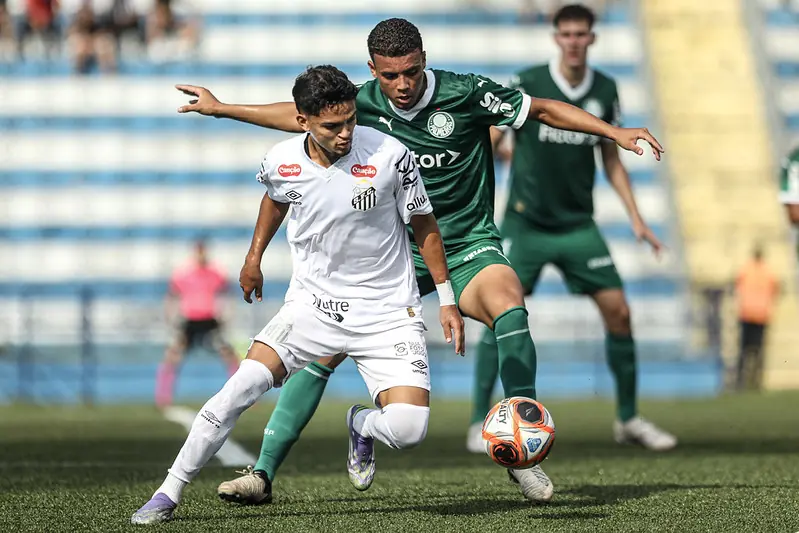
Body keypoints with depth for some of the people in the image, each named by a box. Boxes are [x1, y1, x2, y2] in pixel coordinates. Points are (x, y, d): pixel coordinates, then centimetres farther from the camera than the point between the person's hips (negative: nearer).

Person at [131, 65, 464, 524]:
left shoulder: (390, 156, -17)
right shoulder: (282, 163, -9)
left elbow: (425, 225, -2)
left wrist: (447, 300, 1)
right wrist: (254, 256, 28)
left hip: (388, 313, -1)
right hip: (313, 303, 2)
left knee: (409, 429, -18)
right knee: (242, 387, -18)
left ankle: (362, 425, 21)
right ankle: (169, 494, -4)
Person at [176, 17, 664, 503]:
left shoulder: (467, 94, -15)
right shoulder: (364, 103, -4)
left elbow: (543, 109, -5)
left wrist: (616, 133, -12)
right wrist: (221, 108, 18)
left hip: (468, 247, -3)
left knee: (509, 307, -34)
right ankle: (264, 473, 0)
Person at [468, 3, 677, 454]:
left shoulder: (605, 90, 3)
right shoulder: (526, 85, -9)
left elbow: (612, 160, 12)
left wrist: (637, 218, 7)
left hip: (578, 225, 3)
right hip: (526, 223, -3)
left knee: (618, 311, -2)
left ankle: (628, 419, 13)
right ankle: (480, 424, -1)